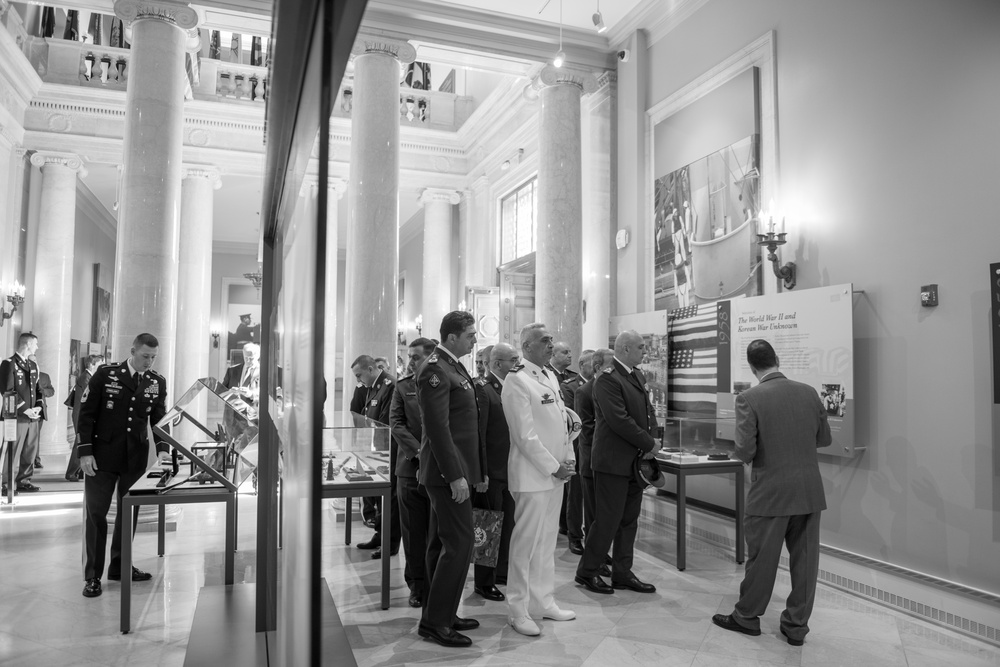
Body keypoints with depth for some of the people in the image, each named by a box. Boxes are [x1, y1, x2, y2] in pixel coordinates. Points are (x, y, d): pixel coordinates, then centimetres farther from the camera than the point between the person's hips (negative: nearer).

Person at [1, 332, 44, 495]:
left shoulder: (33, 365, 17)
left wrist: (38, 406, 3)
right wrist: (24, 409, -15)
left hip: (33, 417, 7)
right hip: (17, 417, -7)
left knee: (30, 451, 10)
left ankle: (24, 481, 19)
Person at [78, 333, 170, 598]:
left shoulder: (157, 382, 2)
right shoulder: (105, 374, -6)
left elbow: (159, 419, 1)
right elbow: (86, 414, -5)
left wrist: (162, 448, -15)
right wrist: (86, 452, -9)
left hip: (135, 457, 3)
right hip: (103, 455, -3)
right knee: (96, 512, 1)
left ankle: (119, 566, 25)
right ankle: (93, 575, 11)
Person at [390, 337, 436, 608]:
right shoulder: (403, 386, 7)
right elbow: (396, 423, 2)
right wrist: (418, 450, -11)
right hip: (411, 467, 2)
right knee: (413, 532, 8)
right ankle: (417, 585, 21)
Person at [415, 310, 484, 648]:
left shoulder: (452, 366, 14)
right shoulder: (435, 370, -16)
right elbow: (437, 427, -21)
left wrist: (476, 469, 17)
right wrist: (455, 475, -21)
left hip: (453, 470, 10)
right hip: (447, 470, -10)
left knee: (441, 544, 15)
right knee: (459, 543, -6)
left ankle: (439, 614, 26)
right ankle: (435, 621, 5)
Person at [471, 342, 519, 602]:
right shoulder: (481, 388, -14)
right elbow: (477, 434, -18)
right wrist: (480, 473, -20)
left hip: (510, 470, 7)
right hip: (491, 471, -7)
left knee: (507, 525, 17)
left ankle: (501, 571, 34)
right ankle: (484, 582, 18)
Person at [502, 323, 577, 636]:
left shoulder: (550, 377, 13)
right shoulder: (516, 380, -13)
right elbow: (525, 434, -17)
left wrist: (568, 460, 6)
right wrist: (554, 467, -13)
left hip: (556, 473, 8)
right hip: (532, 474, -8)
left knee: (547, 540, 15)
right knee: (526, 542, 0)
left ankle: (543, 601, 27)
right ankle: (518, 609, 13)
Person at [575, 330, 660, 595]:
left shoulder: (638, 376, 13)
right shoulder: (607, 379, -17)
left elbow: (648, 409, 15)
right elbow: (619, 420, -23)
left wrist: (651, 438, -3)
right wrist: (649, 443, -14)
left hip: (635, 459, 9)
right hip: (613, 461, -9)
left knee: (629, 519, 14)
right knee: (608, 519, -1)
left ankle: (622, 573, 25)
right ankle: (587, 572, 14)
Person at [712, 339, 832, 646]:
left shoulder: (749, 398, -14)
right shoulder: (809, 392, 0)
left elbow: (744, 451, -16)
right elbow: (824, 438, 10)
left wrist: (747, 455, 5)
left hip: (771, 493, -4)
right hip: (810, 492, 4)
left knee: (761, 558, 10)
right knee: (805, 559, 13)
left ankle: (747, 617, 26)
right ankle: (796, 625, 24)